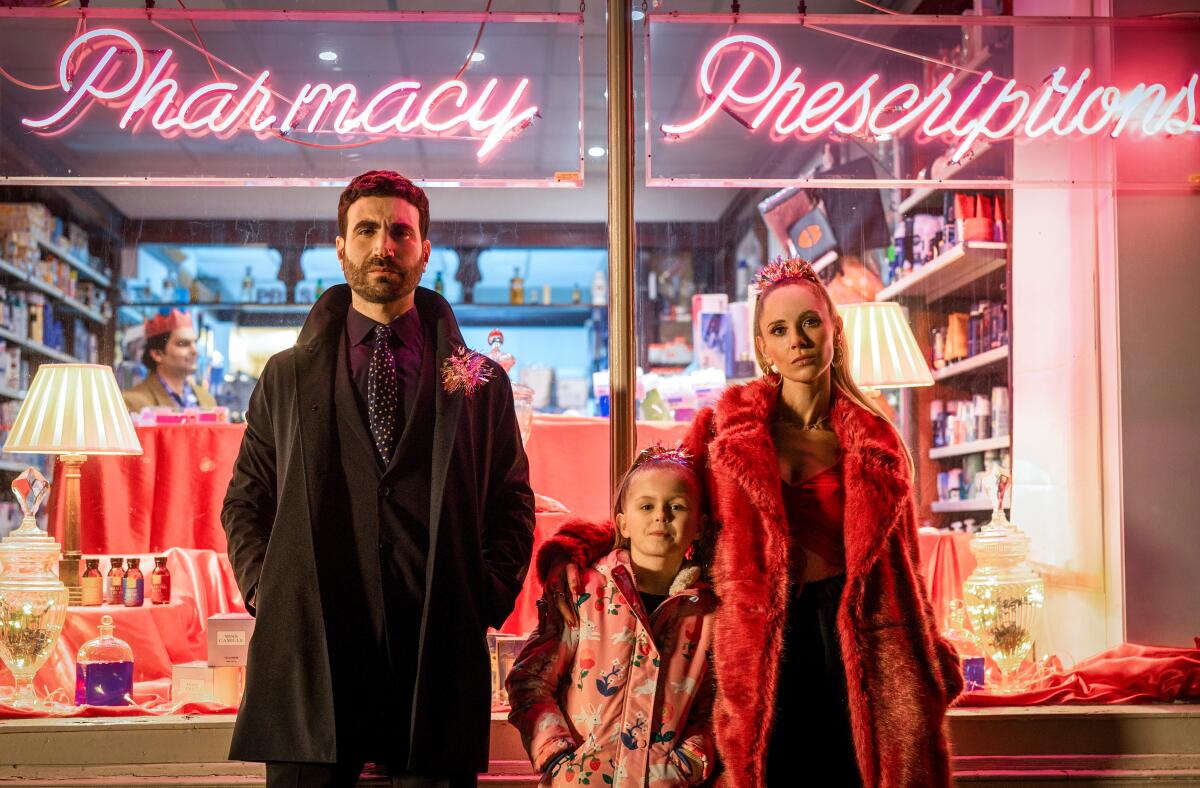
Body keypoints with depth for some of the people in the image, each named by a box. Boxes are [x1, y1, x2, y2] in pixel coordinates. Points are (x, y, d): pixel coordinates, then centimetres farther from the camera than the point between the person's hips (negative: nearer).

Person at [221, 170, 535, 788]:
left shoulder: (483, 382, 12)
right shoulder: (286, 377, 14)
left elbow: (513, 505, 13)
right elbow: (245, 501, 17)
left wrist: (487, 598, -1)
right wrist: (264, 590, 2)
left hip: (440, 650, 0)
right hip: (310, 650, 1)